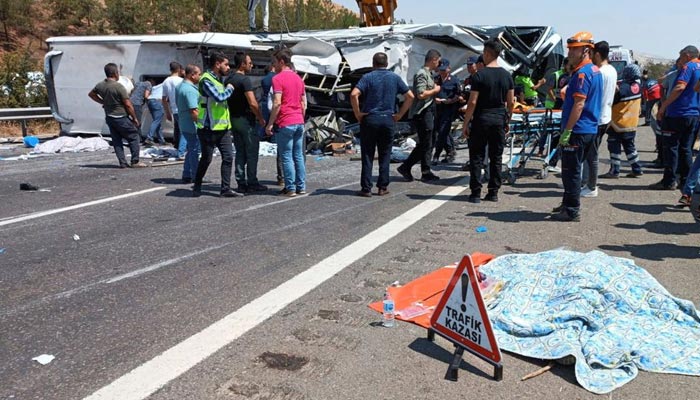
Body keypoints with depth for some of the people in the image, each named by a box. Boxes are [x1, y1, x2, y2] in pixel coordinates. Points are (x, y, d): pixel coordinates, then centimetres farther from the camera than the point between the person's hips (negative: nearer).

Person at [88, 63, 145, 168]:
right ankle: (135, 162, 1)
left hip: (109, 118, 7)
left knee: (116, 141, 11)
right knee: (134, 137, 3)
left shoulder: (100, 85, 3)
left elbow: (91, 94, 22)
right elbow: (128, 105, -16)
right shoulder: (119, 86, -18)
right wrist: (135, 118, -7)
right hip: (121, 118, -7)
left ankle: (122, 163, 10)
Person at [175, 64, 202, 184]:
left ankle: (187, 176, 23)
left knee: (191, 150, 18)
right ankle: (196, 177, 5)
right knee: (195, 151, -2)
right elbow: (194, 111, -26)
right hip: (192, 126, -10)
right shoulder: (190, 90, -20)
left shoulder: (179, 86, 13)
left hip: (184, 124, 10)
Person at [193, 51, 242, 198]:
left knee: (228, 157, 2)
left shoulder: (219, 79, 15)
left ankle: (226, 189, 6)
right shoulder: (206, 80, -14)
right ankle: (197, 186, 22)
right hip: (209, 128, -8)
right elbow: (219, 97, -26)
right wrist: (229, 89, -10)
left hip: (223, 127, 8)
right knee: (206, 159, 3)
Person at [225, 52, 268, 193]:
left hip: (233, 119, 8)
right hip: (246, 119, -8)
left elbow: (227, 99, 17)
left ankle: (241, 183, 13)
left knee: (240, 152, 11)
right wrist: (261, 118, -10)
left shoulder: (228, 79, 12)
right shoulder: (244, 80, -15)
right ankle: (252, 183, 1)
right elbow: (252, 103, -21)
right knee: (251, 152, -1)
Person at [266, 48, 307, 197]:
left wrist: (270, 124, -13)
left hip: (285, 123, -7)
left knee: (287, 157, -1)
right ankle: (301, 187, 14)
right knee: (298, 156, 11)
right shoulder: (298, 78, 15)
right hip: (299, 122, 7)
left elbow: (277, 103, -17)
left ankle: (290, 188, 1)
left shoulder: (278, 78, -9)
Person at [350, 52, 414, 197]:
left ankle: (366, 189, 3)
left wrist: (357, 113, -7)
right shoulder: (395, 78, 7)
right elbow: (410, 96, 3)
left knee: (367, 155, 4)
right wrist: (399, 114, 6)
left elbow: (354, 94, -17)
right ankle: (383, 187, 12)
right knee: (385, 155, 11)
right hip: (388, 120, 2)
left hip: (369, 119, -2)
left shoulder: (368, 77, -2)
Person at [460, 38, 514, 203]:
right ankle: (493, 192, 14)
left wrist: (465, 123, -7)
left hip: (482, 119, -5)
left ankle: (476, 193, 2)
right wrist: (507, 121, 18)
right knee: (496, 157, 10)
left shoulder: (479, 75, -10)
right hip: (500, 119, 5)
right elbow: (511, 102, 7)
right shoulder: (507, 75, 5)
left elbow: (472, 102, -13)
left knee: (477, 156, 2)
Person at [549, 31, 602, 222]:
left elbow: (579, 104, -22)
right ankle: (568, 204, 28)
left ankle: (572, 211, 2)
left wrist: (567, 131, -21)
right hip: (590, 129, 10)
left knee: (571, 171, -4)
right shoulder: (595, 71, 15)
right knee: (573, 169, 18)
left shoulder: (582, 73, -16)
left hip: (578, 130, -10)